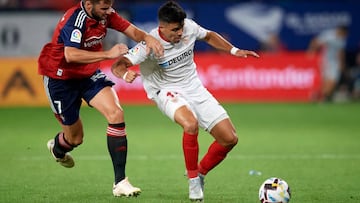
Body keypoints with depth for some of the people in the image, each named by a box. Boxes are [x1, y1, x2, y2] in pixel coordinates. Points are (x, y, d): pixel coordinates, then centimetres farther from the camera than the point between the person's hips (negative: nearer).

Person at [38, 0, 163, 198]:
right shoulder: (75, 20, -31)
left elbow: (131, 31, -8)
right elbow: (70, 55, -44)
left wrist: (147, 37, -31)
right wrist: (108, 54, -48)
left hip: (89, 74, 6)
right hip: (60, 78, -5)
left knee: (116, 114, -19)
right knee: (75, 138, 7)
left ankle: (120, 182, -17)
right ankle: (57, 147, 50)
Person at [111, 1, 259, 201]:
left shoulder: (189, 27, -10)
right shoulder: (150, 44, -24)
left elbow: (209, 36, 14)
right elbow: (117, 66, -29)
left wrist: (234, 50, 7)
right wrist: (125, 74, -52)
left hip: (194, 87, 6)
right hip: (166, 91, -6)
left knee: (230, 139, -3)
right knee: (191, 124, -38)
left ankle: (200, 172, 21)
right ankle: (193, 180, -18)